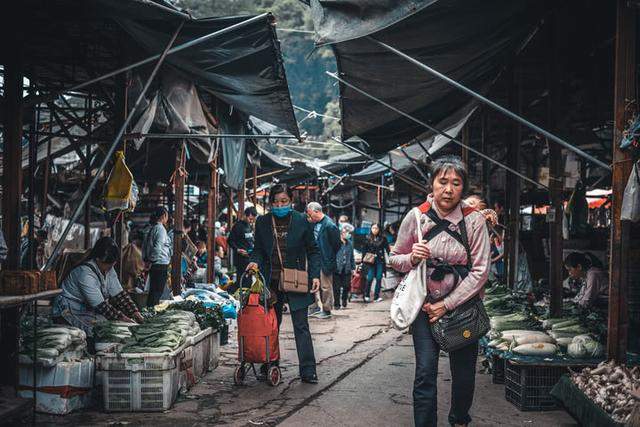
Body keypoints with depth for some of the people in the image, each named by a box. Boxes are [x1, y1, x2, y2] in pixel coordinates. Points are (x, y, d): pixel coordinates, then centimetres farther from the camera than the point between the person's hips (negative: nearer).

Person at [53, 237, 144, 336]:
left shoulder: (109, 269, -2)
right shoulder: (86, 273, -29)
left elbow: (119, 294, -3)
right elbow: (100, 305, -29)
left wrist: (135, 312, -15)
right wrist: (122, 318, -28)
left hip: (88, 309, 9)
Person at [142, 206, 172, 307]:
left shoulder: (152, 229, 12)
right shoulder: (161, 229, -15)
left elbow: (145, 246, 16)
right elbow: (158, 248, -22)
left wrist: (146, 259, 14)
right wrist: (152, 260, -12)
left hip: (154, 265, 9)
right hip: (161, 265, -9)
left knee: (153, 290, 15)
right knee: (158, 291, -3)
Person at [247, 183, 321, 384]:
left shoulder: (301, 221, -1)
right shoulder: (262, 222, 4)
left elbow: (313, 251, 4)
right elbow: (258, 249, 13)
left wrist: (315, 275, -6)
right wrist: (255, 262, -8)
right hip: (271, 282, 2)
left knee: (301, 326, -3)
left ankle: (308, 371, 0)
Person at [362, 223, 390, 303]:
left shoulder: (383, 238, 4)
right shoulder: (368, 239, 4)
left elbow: (387, 249, 3)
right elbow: (364, 250, 8)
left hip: (380, 261, 1)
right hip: (371, 261, -1)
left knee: (379, 278, 1)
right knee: (370, 278, -5)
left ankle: (376, 296, 10)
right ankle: (367, 295, 9)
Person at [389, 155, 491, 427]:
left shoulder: (474, 220, -8)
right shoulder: (416, 218, -6)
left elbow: (480, 271, -9)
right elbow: (395, 259, 6)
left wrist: (447, 305, -12)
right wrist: (412, 258, -18)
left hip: (462, 305, 0)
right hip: (424, 305, 0)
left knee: (464, 373, 9)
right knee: (425, 373, -10)